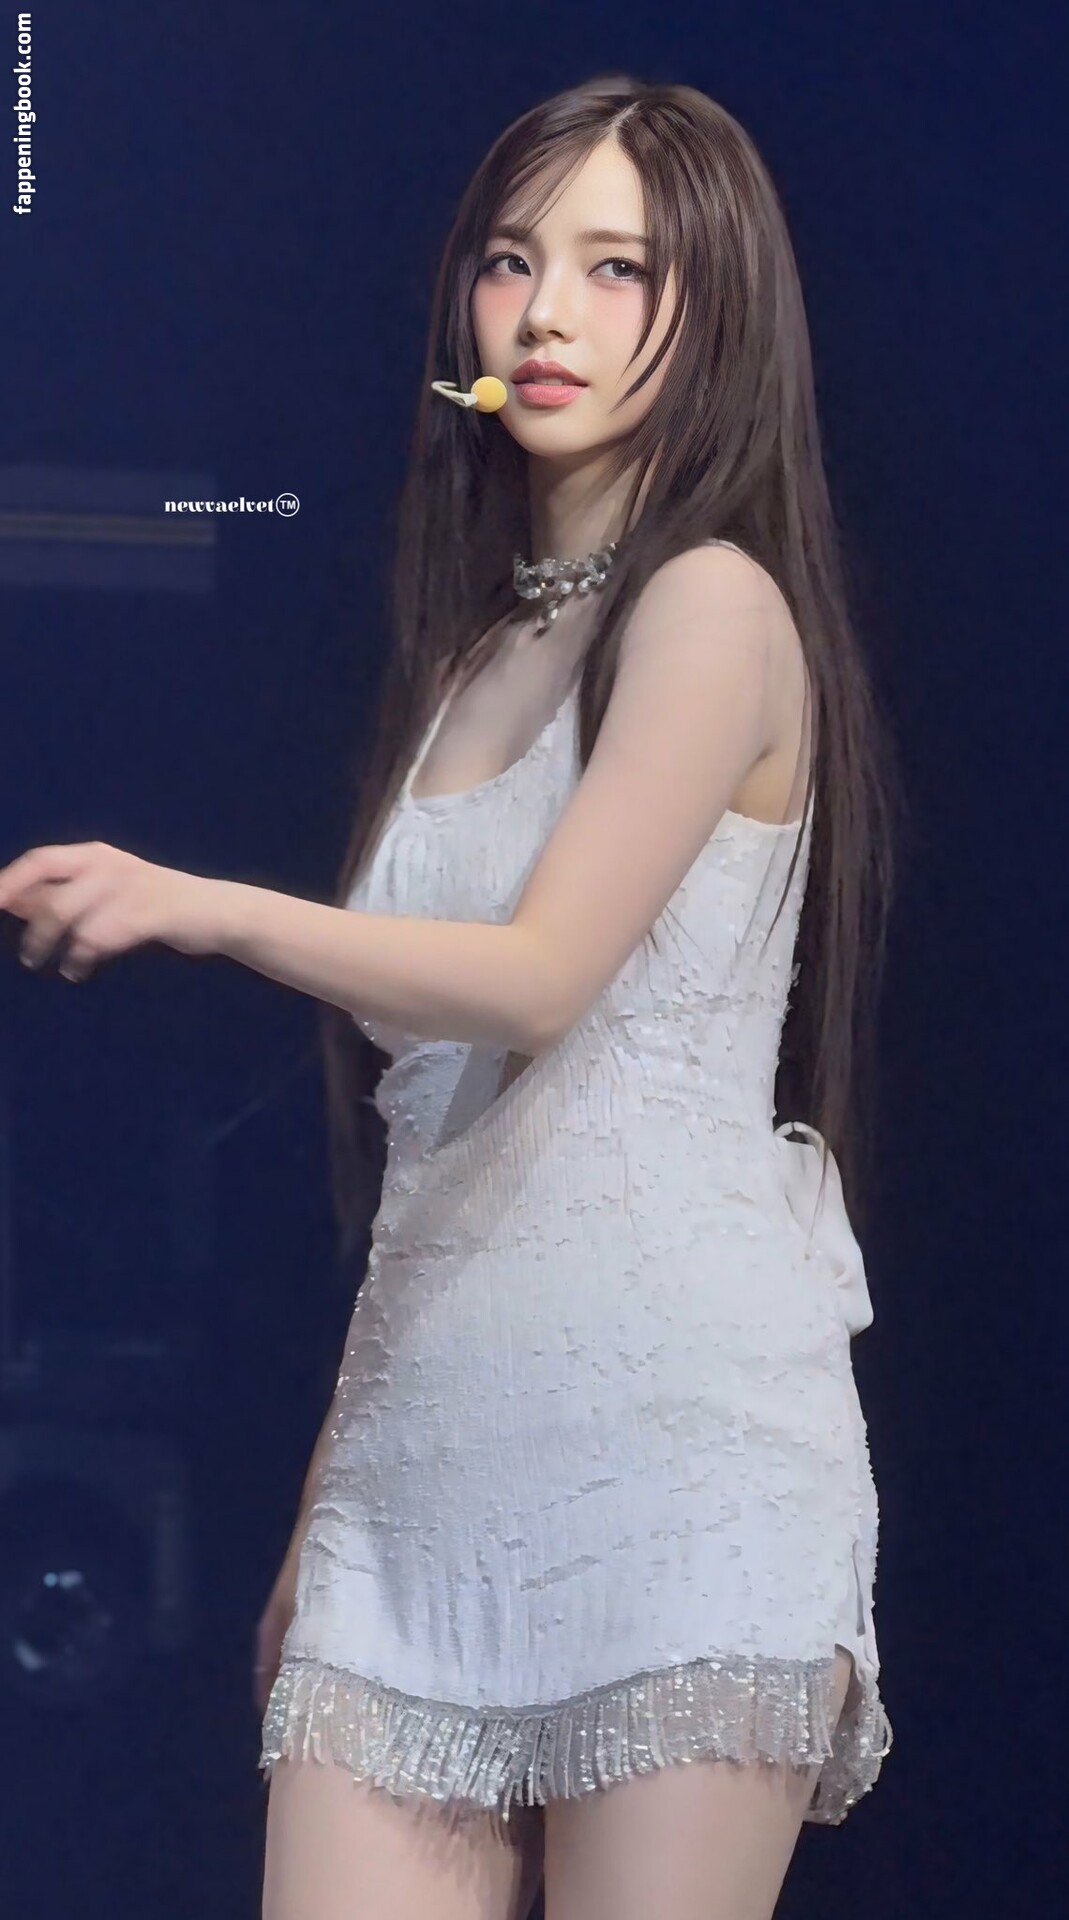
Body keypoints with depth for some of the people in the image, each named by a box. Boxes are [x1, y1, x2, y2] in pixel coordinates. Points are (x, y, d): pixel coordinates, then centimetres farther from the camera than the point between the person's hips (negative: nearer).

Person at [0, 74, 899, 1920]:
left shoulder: (715, 606, -1)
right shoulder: (466, 657, 20)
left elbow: (542, 979, -14)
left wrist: (201, 909, -29)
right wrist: (326, 1499, 14)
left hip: (667, 1420, -6)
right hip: (421, 1447, 6)